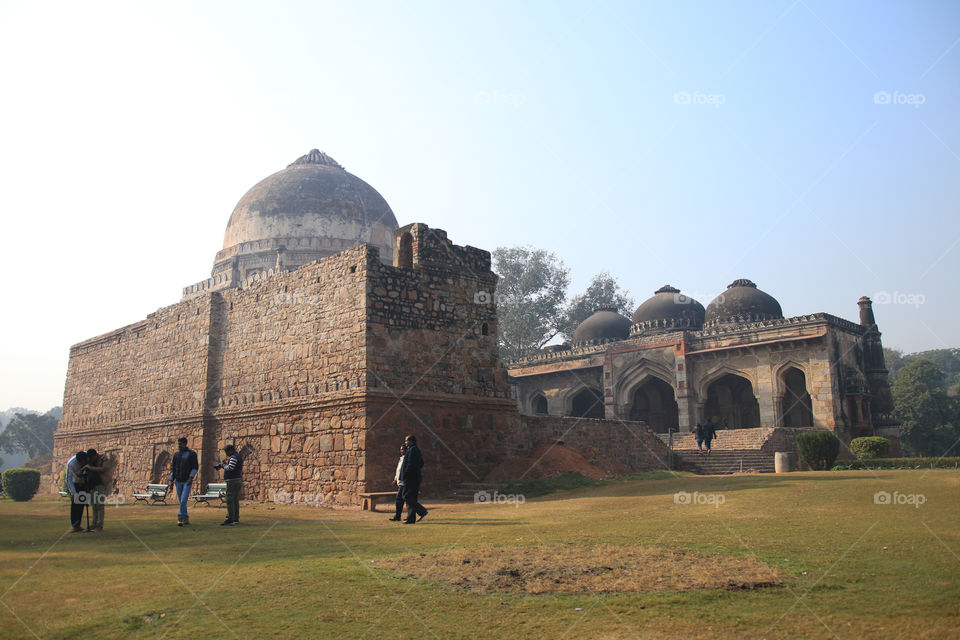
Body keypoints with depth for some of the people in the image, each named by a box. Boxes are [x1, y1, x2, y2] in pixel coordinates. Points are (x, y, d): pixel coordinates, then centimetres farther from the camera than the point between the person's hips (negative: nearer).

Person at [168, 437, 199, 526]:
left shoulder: (192, 454, -4)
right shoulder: (176, 455, 11)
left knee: (184, 500, -16)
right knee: (181, 501, 9)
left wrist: (191, 478, -19)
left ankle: (180, 518, -13)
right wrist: (171, 481, 5)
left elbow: (195, 467, -7)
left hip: (187, 481, -5)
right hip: (178, 482, 5)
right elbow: (173, 468, 12)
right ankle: (186, 518, 18)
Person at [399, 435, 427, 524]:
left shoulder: (412, 450, -13)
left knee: (407, 497, -8)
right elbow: (421, 464, 23)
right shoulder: (417, 450, 18)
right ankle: (411, 519, 9)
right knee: (411, 497, 9)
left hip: (410, 477, -10)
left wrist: (405, 475, -17)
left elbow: (411, 464, -21)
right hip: (416, 477, 10)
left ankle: (422, 511, -16)